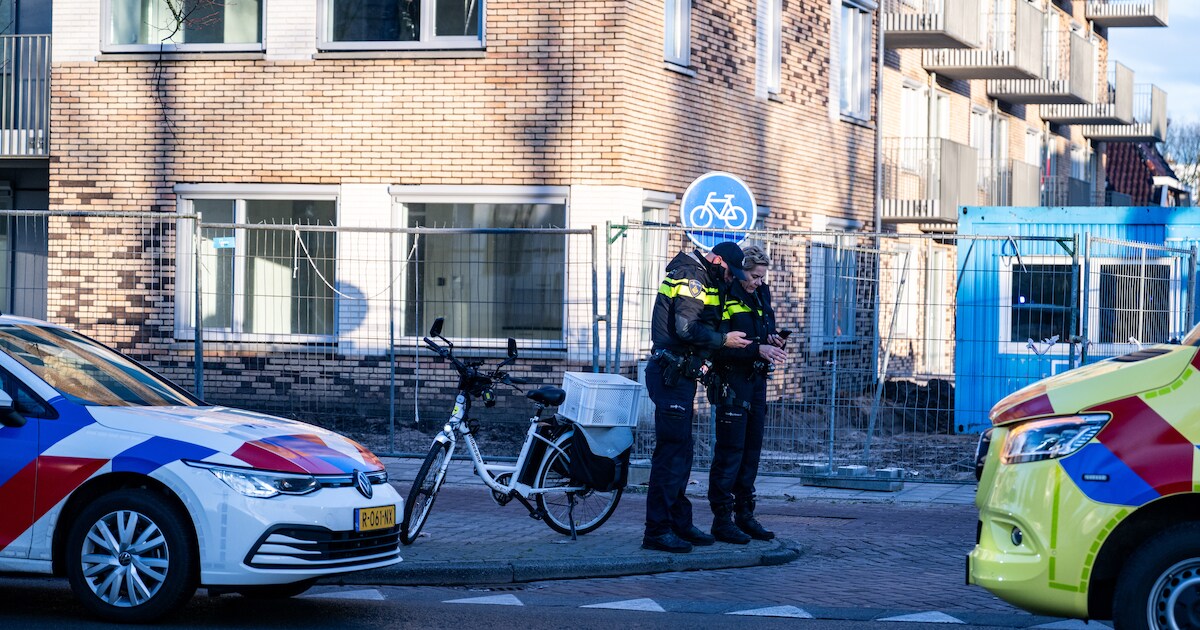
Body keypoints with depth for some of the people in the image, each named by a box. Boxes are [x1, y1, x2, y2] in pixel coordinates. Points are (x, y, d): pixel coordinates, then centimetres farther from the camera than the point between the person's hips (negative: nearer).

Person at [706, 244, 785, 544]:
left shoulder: (760, 297, 13)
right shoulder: (724, 299, -12)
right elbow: (720, 345, -19)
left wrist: (774, 341, 2)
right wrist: (758, 349, -26)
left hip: (757, 381, 8)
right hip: (732, 381, -8)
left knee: (752, 451, 11)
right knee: (730, 451, -7)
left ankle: (744, 513, 18)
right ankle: (722, 518, -3)